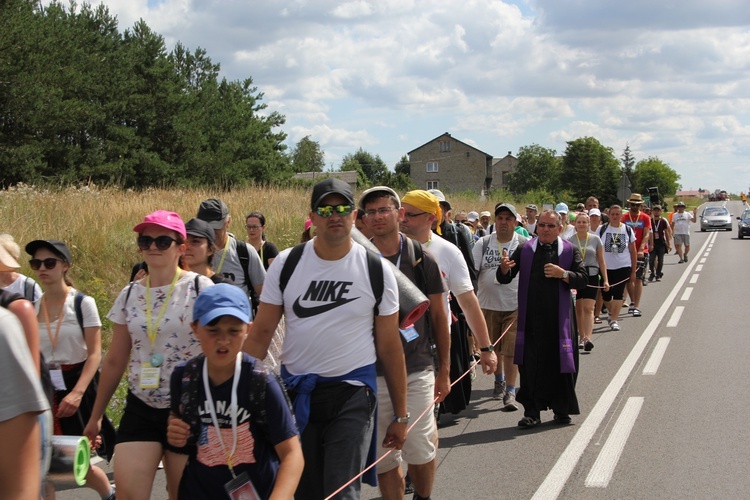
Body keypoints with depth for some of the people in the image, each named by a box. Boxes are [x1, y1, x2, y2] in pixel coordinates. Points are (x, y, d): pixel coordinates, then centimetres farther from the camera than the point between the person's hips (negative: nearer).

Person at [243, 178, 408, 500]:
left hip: (352, 392, -2)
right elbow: (261, 333, -1)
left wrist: (400, 415, 3)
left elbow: (390, 346, 1)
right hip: (295, 390, 2)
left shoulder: (377, 271, -3)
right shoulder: (286, 264, -1)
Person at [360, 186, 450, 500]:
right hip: (372, 373, 1)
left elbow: (438, 316, 7)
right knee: (383, 456, 5)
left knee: (421, 450, 0)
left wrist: (444, 370, 6)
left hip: (418, 370, -1)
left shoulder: (422, 259, 1)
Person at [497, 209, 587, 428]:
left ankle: (561, 409, 19)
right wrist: (504, 269, -18)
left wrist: (563, 274, -16)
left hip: (559, 319, 0)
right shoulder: (524, 250, 6)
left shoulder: (570, 251, 5)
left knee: (560, 363, 5)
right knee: (530, 364, 0)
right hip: (530, 318, 1)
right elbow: (505, 279, 5)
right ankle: (531, 412, 8)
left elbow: (582, 280, 0)